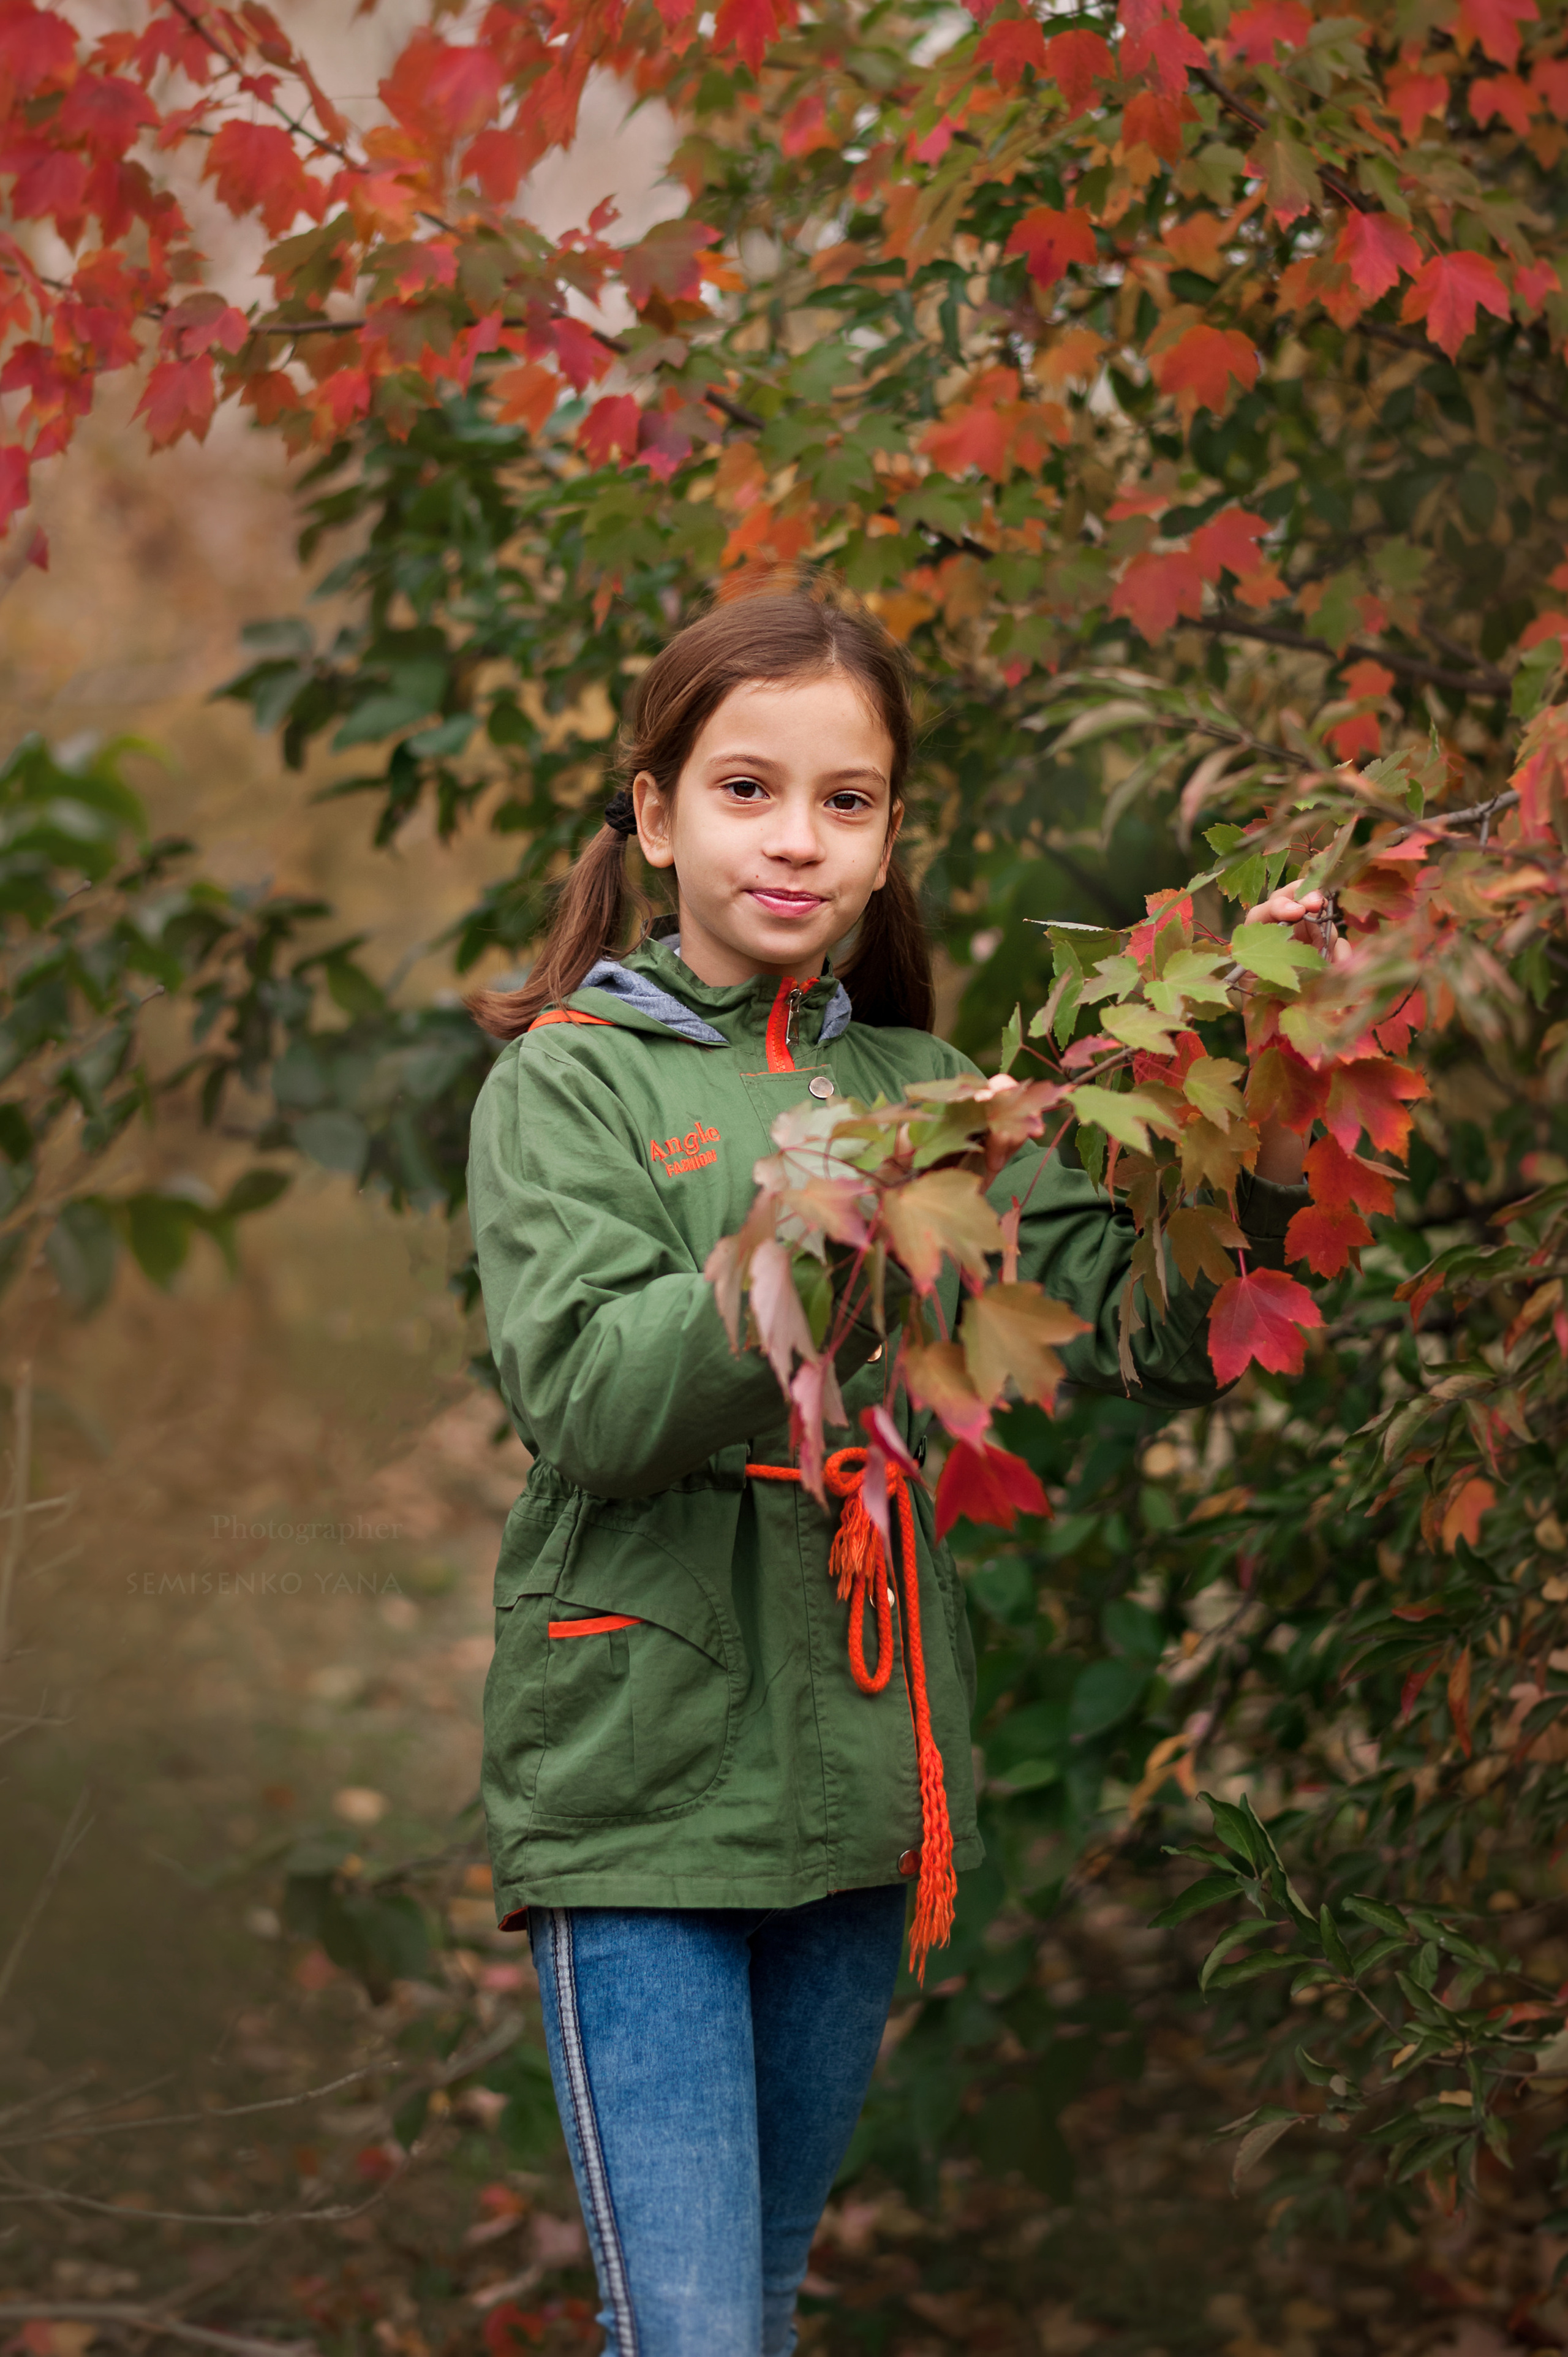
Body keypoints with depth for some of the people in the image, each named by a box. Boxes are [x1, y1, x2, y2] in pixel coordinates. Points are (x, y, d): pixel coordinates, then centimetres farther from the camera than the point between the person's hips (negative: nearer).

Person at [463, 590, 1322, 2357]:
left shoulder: (918, 1086, 9)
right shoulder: (570, 1081, -2)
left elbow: (1150, 1336, 0)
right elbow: (588, 1397, -17)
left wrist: (1259, 1141, -15)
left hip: (856, 1785, 5)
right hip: (640, 1787, -4)